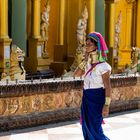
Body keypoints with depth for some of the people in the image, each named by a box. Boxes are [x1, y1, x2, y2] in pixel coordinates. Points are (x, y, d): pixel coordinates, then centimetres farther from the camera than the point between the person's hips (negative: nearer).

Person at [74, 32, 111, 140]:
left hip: (97, 98, -7)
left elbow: (108, 87, -17)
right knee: (87, 127, 13)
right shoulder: (88, 63, 6)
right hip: (86, 97, 7)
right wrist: (85, 61, -7)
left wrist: (106, 105, -21)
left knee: (95, 128, -4)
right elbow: (76, 74, 1)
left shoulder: (103, 65, -16)